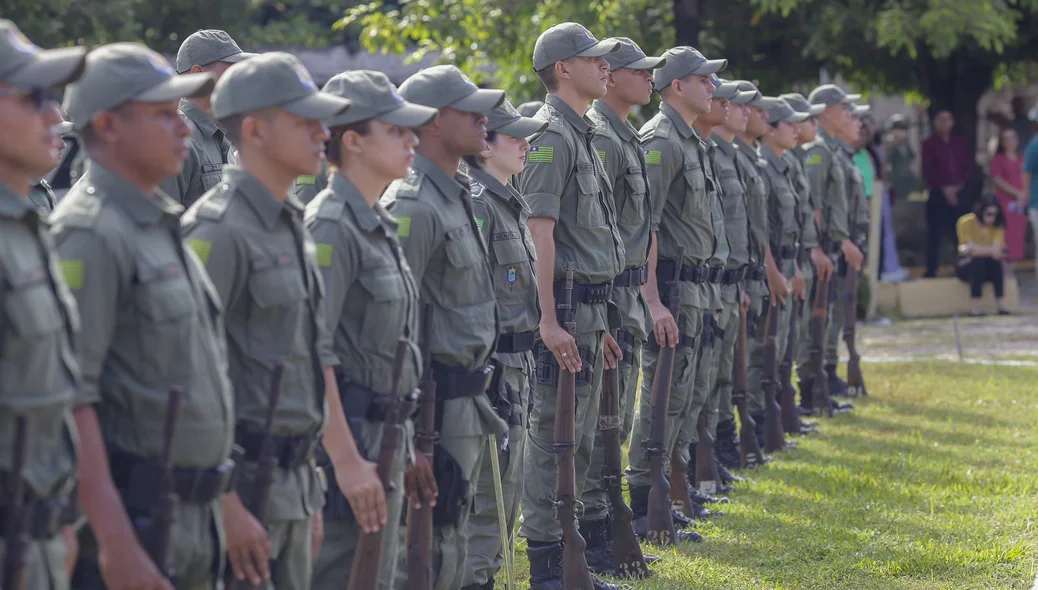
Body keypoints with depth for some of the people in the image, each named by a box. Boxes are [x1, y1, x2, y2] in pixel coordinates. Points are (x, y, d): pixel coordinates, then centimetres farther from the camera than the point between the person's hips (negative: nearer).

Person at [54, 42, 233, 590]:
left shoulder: (160, 226, 16)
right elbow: (69, 398, -21)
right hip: (130, 518, -9)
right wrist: (115, 540, -25)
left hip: (188, 519, 9)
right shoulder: (90, 234, -14)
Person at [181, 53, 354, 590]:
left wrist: (346, 459, 23)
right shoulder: (220, 232, -15)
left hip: (292, 482, 9)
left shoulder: (291, 227, 15)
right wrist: (225, 505, -23)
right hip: (243, 483, -9)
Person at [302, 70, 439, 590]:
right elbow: (312, 356, -20)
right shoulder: (331, 228, -15)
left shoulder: (376, 226, 14)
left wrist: (405, 450, 19)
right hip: (347, 436, -10)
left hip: (382, 440, 10)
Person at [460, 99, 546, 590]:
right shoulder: (475, 203, -15)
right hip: (490, 362, -10)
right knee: (490, 489, -7)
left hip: (517, 360, 10)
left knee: (507, 486, 14)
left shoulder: (507, 201, 16)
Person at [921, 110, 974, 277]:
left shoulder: (960, 143, 13)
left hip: (960, 193, 3)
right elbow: (928, 171, -4)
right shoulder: (930, 144, 2)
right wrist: (944, 188, -11)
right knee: (936, 234, -6)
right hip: (938, 195, -3)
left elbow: (969, 167, 10)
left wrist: (959, 186, -4)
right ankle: (931, 272, -3)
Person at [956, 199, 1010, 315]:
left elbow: (996, 251, -17)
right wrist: (990, 250, -32)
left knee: (996, 260, -30)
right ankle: (975, 306, -39)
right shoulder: (966, 222, -14)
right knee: (979, 260, -35)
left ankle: (1000, 303, -32)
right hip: (967, 265, -3)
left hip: (988, 267, 3)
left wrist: (979, 249, -32)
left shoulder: (998, 225, -4)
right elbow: (971, 249, -23)